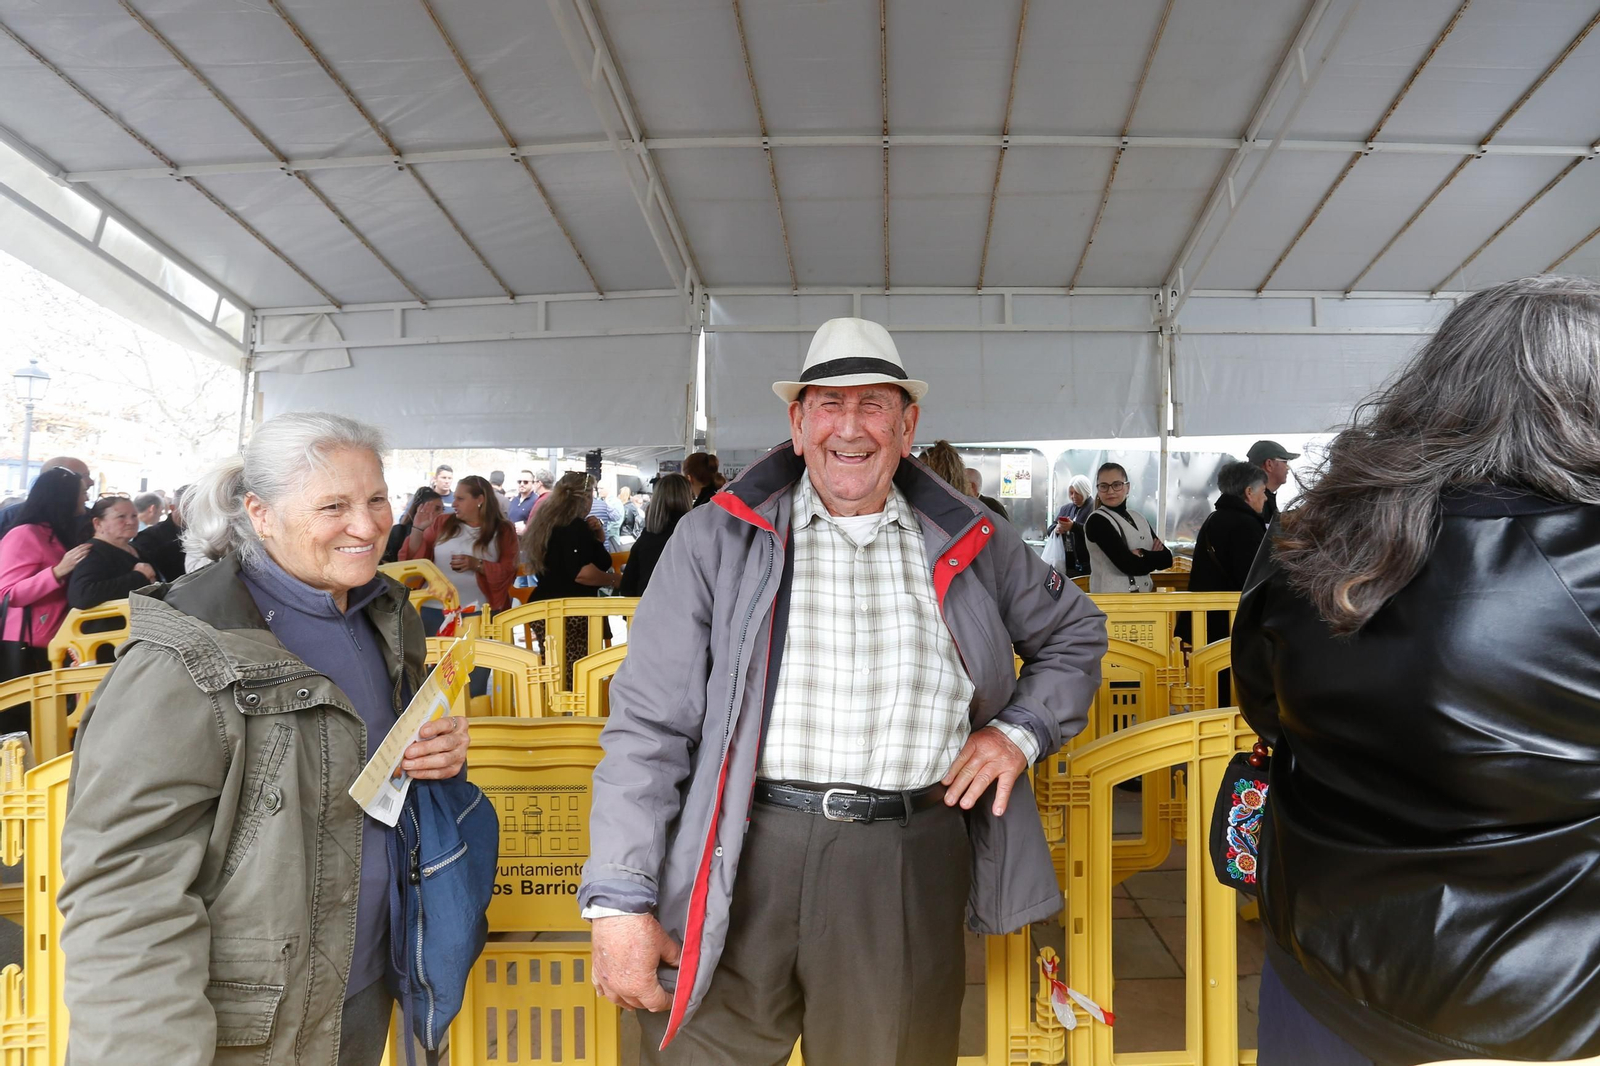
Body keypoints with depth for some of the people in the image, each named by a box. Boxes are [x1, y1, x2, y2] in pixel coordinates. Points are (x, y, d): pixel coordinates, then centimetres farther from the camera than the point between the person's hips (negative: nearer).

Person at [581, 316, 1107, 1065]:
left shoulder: (972, 545, 10)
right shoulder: (716, 539, 1)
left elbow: (1075, 634, 25)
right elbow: (649, 726, -3)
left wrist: (1022, 729, 7)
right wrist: (620, 900, -8)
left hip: (910, 870, 2)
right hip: (742, 863, -1)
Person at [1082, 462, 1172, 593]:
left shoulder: (1139, 518, 10)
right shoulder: (1096, 521, -11)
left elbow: (1167, 558, 3)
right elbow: (1129, 565, -18)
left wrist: (1143, 555, -13)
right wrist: (1154, 557, -2)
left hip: (1143, 595, 6)